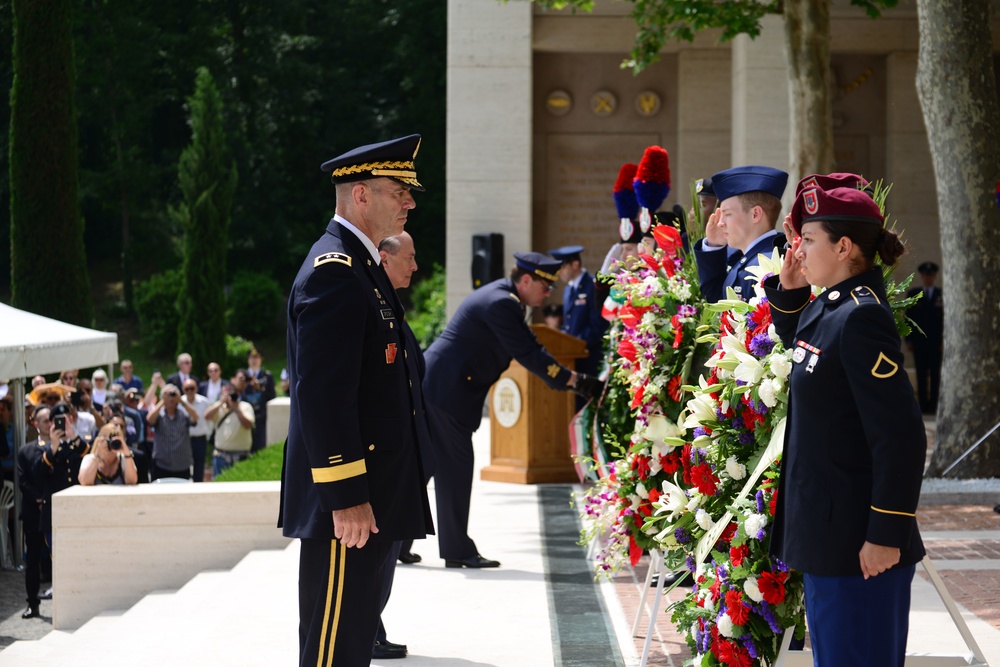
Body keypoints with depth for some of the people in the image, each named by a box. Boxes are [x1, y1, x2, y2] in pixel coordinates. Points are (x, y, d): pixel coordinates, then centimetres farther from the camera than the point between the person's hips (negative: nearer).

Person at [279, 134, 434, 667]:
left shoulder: (361, 266, 17)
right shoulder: (334, 271, -17)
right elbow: (321, 395, -23)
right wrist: (346, 497, -25)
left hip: (368, 496, 11)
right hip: (348, 501, -11)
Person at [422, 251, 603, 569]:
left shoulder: (502, 298, 16)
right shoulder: (501, 304, -18)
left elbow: (530, 349, 18)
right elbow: (528, 354, -20)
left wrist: (569, 377, 10)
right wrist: (575, 381, -18)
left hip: (434, 385, 10)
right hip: (446, 389, -10)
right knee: (454, 467, -4)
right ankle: (458, 551, 1)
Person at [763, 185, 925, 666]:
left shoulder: (860, 319, -20)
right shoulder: (826, 308, 8)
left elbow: (901, 436, -23)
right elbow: (800, 354, 31)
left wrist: (887, 535, -22)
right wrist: (788, 292, 13)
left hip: (856, 542, -10)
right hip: (826, 534, 10)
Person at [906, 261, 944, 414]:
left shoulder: (942, 294, 5)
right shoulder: (913, 294, 9)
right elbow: (908, 317, 7)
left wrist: (945, 340, -5)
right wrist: (909, 340, 0)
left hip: (937, 342, -1)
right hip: (919, 342, 1)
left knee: (936, 375, -1)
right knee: (921, 375, 1)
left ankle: (934, 405, 1)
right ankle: (923, 405, 2)